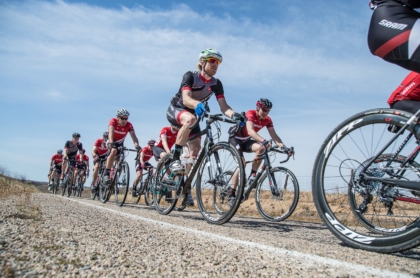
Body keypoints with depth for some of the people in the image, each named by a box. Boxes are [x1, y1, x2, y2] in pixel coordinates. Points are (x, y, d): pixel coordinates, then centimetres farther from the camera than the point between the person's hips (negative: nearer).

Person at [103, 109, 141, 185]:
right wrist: (111, 142, -56)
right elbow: (111, 132, -39)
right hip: (111, 143, -3)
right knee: (113, 151, -34)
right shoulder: (113, 121, -24)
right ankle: (106, 174, -36)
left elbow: (133, 136, -32)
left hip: (120, 144, 4)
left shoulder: (129, 125, -20)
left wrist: (136, 144, -52)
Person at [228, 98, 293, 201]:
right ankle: (232, 192, -13)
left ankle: (253, 175, -10)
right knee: (242, 163, -21)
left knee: (261, 148, -25)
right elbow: (250, 131, -43)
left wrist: (284, 147, -31)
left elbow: (274, 135, -15)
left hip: (246, 140, 5)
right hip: (235, 137, -5)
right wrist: (264, 141, -57)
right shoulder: (250, 114, -27)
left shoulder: (267, 120, -9)